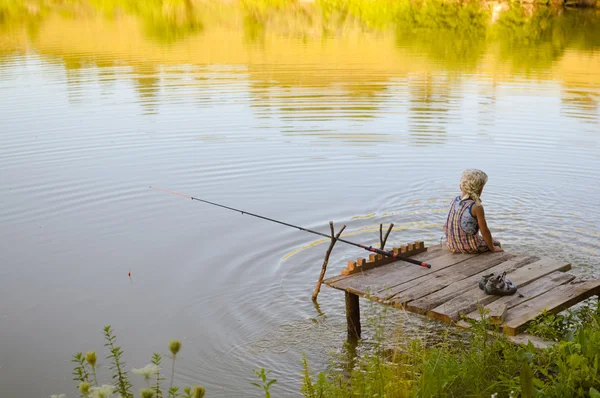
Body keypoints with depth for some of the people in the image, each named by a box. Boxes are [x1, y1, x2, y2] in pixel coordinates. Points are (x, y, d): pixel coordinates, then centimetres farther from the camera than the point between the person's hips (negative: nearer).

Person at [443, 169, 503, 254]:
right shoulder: (476, 207, -19)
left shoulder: (454, 201, 0)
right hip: (469, 247, -7)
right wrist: (493, 248, -1)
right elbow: (484, 231, -14)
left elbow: (446, 227, 7)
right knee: (496, 244, 19)